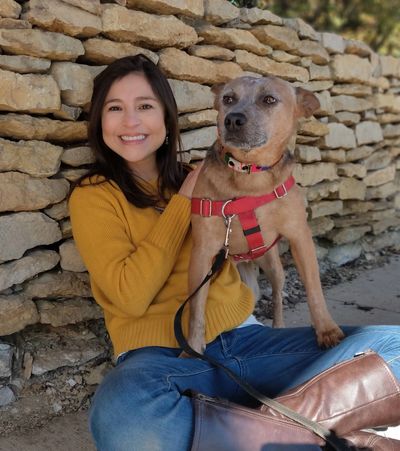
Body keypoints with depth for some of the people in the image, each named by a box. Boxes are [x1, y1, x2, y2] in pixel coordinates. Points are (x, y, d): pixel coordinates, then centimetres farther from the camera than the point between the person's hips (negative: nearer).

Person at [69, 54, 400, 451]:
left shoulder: (196, 180, 15)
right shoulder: (92, 196, 2)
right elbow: (131, 295, -11)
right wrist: (182, 203, -5)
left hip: (243, 337, 5)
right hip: (160, 355, -4)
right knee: (123, 416, -41)